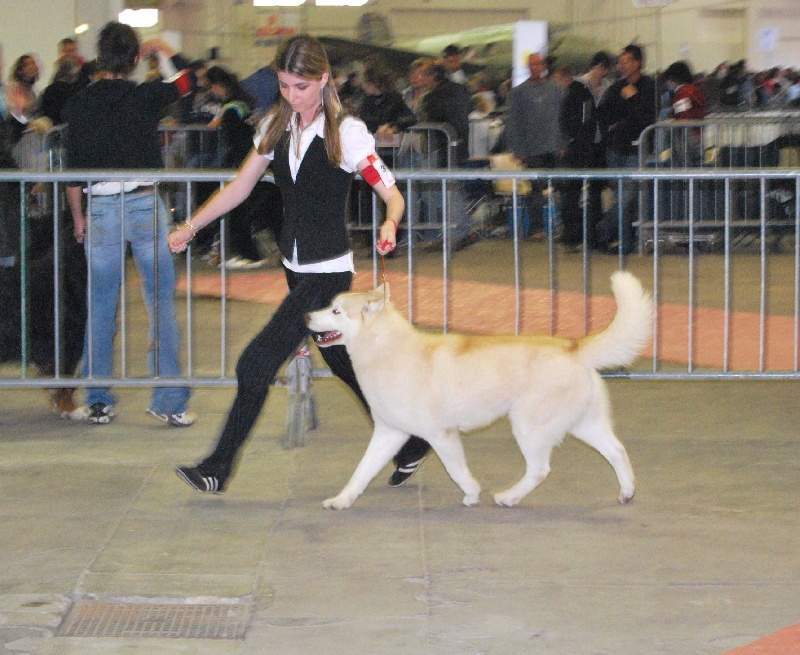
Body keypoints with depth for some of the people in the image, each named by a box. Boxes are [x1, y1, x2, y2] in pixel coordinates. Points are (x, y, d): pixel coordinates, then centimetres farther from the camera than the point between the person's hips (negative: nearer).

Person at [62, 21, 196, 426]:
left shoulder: (78, 105, 0)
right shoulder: (146, 96, -3)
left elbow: (73, 169, 1)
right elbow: (185, 79, 15)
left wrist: (78, 217, 12)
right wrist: (161, 49, 31)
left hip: (101, 210, 1)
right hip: (146, 203, -1)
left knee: (101, 306, 9)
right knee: (161, 302, 3)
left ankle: (98, 402, 12)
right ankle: (169, 401, 1)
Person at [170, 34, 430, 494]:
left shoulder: (347, 132, -12)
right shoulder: (276, 127, 5)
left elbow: (392, 193, -14)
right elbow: (240, 188, 11)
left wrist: (390, 224, -35)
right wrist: (191, 226, 3)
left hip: (329, 272, -7)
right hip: (297, 269, 7)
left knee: (257, 364, -12)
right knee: (343, 361, 15)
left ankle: (219, 468, -5)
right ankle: (408, 442, 29)